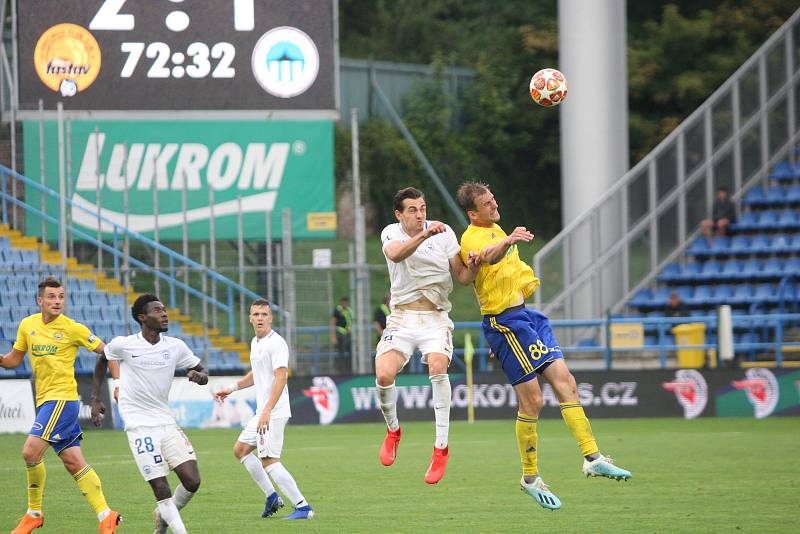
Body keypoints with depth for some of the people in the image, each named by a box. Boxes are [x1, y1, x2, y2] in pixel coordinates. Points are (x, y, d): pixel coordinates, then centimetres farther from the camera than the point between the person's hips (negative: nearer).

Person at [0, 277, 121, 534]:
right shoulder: (27, 325, 8)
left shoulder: (72, 329, -7)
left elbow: (106, 351, 1)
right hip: (44, 400, 6)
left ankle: (34, 513, -2)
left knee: (31, 451, -17)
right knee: (73, 462, 4)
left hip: (62, 397, -6)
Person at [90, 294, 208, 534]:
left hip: (167, 422, 4)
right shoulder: (123, 345, -7)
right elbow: (102, 361, 14)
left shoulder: (175, 346, 2)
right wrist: (95, 399, 11)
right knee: (161, 488, -12)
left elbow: (203, 372, 12)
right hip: (139, 425, -4)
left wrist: (199, 375, -13)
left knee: (192, 481, -5)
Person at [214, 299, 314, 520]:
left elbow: (281, 379, -24)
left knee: (269, 460, -15)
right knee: (240, 450, 19)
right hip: (262, 411, 10)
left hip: (274, 413, -10)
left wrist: (267, 411, -31)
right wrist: (232, 388, 27)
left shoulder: (276, 343, -15)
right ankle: (271, 496, 21)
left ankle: (303, 507, -16)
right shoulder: (255, 343, 15)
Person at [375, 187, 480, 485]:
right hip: (401, 320, 1)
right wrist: (424, 235, -41)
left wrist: (472, 266, -21)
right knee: (383, 374, -20)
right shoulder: (391, 233, -1)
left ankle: (441, 446, -22)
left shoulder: (444, 234, 0)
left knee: (438, 367, -29)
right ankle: (393, 430, 12)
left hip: (435, 319, -1)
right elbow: (396, 254, -26)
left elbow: (463, 278, 1)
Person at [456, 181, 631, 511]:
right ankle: (530, 478, 4)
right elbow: (489, 255, -40)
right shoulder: (473, 238, -16)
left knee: (565, 382, 0)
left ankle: (592, 457, -2)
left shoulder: (496, 229, 14)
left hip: (527, 316, 9)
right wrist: (508, 241, -60)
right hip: (506, 321, -9)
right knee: (532, 401, -7)